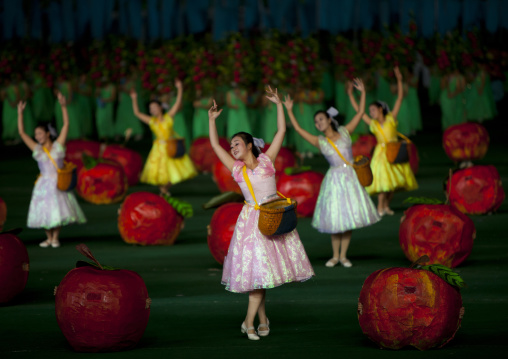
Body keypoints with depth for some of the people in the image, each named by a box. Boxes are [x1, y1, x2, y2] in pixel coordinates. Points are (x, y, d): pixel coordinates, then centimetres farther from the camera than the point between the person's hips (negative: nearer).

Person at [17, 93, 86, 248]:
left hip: (59, 183, -1)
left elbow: (66, 124, -3)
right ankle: (49, 238, 17)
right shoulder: (37, 149, 2)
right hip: (44, 184, 1)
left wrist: (63, 106, -12)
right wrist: (20, 113, -6)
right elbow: (22, 133, -1)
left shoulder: (58, 145, 0)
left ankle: (55, 238, 12)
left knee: (59, 209, 0)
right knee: (44, 210, 3)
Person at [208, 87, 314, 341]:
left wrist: (278, 105, 3)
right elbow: (215, 145, 4)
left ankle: (251, 321, 6)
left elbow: (281, 131, 5)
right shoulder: (236, 168, 5)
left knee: (265, 269, 2)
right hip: (253, 218, 0)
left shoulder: (267, 160, 5)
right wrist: (212, 120, 1)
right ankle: (261, 318, 4)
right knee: (258, 268, -5)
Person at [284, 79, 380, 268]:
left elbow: (360, 113, 6)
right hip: (334, 179, -1)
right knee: (336, 217, 0)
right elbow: (298, 129, -2)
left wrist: (362, 93, 1)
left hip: (350, 177, 1)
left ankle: (343, 255, 11)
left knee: (349, 216, 3)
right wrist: (289, 110, -4)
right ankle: (335, 256, 12)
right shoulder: (320, 142, 2)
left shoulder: (345, 132, 5)